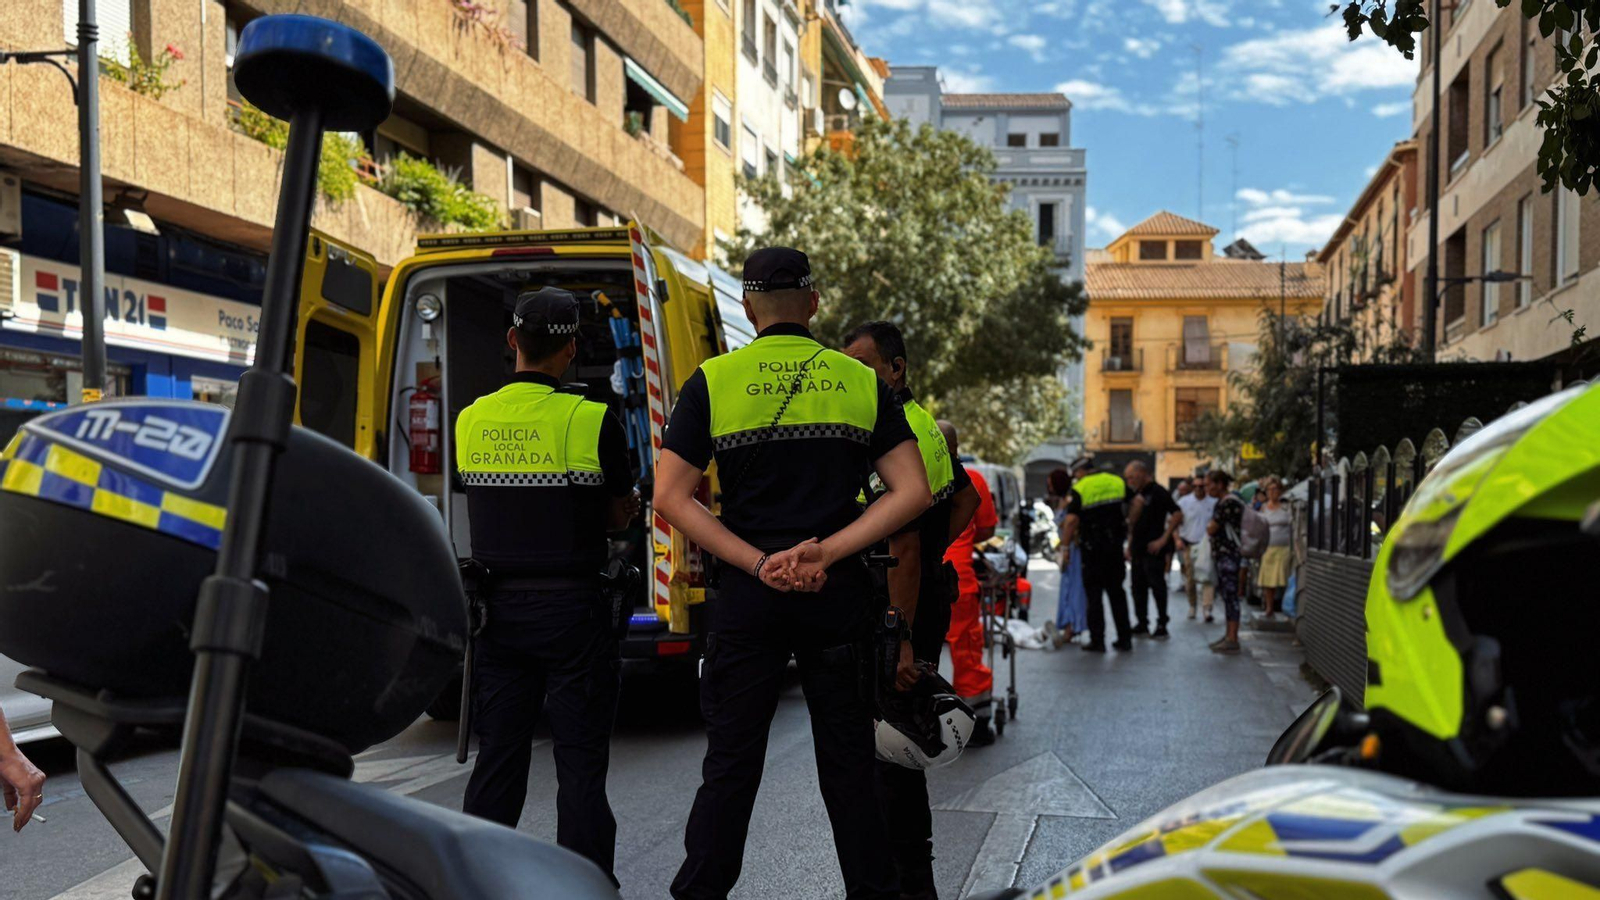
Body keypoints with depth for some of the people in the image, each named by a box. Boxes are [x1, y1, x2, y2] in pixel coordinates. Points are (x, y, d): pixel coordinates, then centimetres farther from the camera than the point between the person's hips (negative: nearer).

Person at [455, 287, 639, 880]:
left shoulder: (470, 420, 3)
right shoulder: (592, 421, -11)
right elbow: (619, 516, 1)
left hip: (498, 608, 4)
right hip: (570, 610, -4)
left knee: (497, 759, 13)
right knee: (580, 764, 3)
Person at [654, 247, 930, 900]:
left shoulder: (712, 382, -1)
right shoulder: (862, 383, 3)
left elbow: (670, 497, -8)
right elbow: (912, 492, -4)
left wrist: (757, 562, -10)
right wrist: (826, 552, -9)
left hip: (747, 597, -1)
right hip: (840, 598, 1)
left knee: (730, 766, 8)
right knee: (850, 766, 12)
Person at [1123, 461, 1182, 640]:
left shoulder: (1158, 492, -9)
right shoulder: (1136, 495, 15)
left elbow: (1178, 515, -16)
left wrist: (1163, 539, -18)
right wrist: (1129, 546, 17)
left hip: (1153, 550, -8)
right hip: (1138, 549, 8)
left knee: (1157, 586, -4)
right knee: (1138, 587, 10)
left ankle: (1162, 626, 2)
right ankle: (1142, 623, 18)